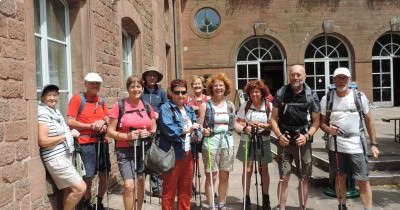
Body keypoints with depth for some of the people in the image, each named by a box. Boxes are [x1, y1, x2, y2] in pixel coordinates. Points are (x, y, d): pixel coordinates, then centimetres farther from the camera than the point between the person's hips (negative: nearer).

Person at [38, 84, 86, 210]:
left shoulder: (55, 111, 12)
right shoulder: (43, 114, -16)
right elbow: (43, 141, -22)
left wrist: (70, 133, 5)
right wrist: (67, 135, -15)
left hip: (65, 156, 9)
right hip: (56, 159, -9)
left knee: (70, 190, 11)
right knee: (80, 188, -8)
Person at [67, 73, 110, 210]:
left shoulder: (101, 100, 12)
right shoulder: (77, 98, -6)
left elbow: (108, 119, 17)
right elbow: (70, 122, -11)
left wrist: (103, 122, -6)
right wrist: (91, 126, -16)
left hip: (102, 142, 6)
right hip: (86, 143, -6)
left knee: (104, 176, 11)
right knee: (88, 177, -1)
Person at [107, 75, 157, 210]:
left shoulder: (147, 106, 6)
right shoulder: (119, 105, -8)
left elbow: (154, 129, 14)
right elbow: (110, 131, -6)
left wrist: (149, 133, -8)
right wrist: (127, 136, -21)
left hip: (143, 150, 4)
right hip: (125, 151, -4)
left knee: (140, 181, 15)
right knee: (129, 185, -14)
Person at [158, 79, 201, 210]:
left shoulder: (189, 109, 12)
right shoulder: (165, 108, -11)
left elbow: (197, 125, 7)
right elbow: (169, 130, -23)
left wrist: (197, 132, -16)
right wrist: (188, 129, -11)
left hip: (188, 153, 7)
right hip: (172, 154, -7)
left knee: (186, 189, 18)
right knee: (169, 190, 6)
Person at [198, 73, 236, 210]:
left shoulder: (230, 105, 9)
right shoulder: (205, 105, -3)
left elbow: (234, 124, 12)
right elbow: (199, 126, -7)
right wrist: (203, 131, -27)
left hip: (227, 141, 4)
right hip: (211, 142, -4)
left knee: (224, 176, 10)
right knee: (211, 176, 2)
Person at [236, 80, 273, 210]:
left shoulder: (269, 106, -4)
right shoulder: (245, 105, 0)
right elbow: (239, 122, 1)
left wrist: (261, 125, -20)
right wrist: (246, 125, -18)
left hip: (263, 141, 0)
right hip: (247, 141, 0)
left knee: (264, 170, 9)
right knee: (247, 170, 3)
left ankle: (266, 199, 23)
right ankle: (246, 199, 15)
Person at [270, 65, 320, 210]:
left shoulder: (311, 95, -1)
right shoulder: (280, 93, 0)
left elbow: (316, 121, 3)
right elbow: (274, 118, 4)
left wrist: (307, 136, -12)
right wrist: (279, 135, -10)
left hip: (303, 142, 1)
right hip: (285, 141, 0)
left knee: (304, 178, 8)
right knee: (284, 178, 2)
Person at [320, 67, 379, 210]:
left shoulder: (359, 97, -1)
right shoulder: (327, 98, 0)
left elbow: (369, 121, 3)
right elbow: (321, 122, 5)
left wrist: (373, 144, 0)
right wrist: (328, 129, -18)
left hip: (356, 145, -1)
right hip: (336, 145, 1)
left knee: (363, 181, -2)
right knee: (340, 177, 15)